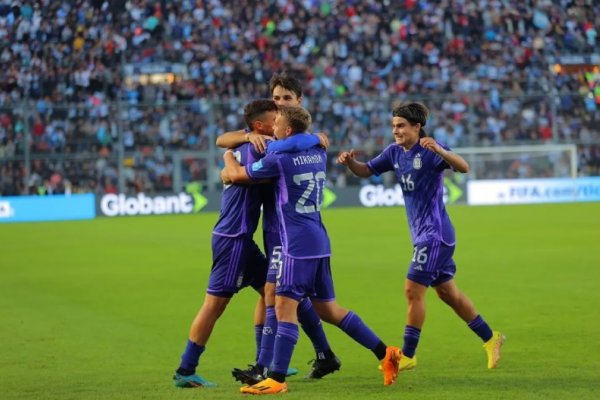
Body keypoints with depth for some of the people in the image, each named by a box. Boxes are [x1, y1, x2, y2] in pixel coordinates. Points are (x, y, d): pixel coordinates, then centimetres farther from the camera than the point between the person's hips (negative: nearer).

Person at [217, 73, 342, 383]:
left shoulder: (306, 135, -9)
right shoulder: (267, 131, 10)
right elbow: (221, 140, 0)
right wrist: (249, 137, -15)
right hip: (273, 226, 8)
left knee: (274, 293, -11)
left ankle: (263, 368, -12)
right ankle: (325, 356, 27)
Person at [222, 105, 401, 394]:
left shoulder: (279, 159, -12)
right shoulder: (318, 154, 10)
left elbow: (236, 175, 0)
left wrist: (228, 156, 21)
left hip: (297, 245, -8)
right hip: (319, 243, 8)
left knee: (284, 306, -8)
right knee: (328, 309, 16)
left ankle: (277, 379, -10)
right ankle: (384, 353, 17)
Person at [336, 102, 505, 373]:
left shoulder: (429, 150, -16)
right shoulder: (394, 152, 7)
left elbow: (463, 167, -29)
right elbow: (366, 171, 14)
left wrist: (440, 151, -47)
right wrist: (350, 162, -8)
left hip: (434, 232, -9)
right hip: (422, 234, 9)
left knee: (413, 290, -10)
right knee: (447, 292, 15)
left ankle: (407, 355, -1)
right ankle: (490, 339, 28)